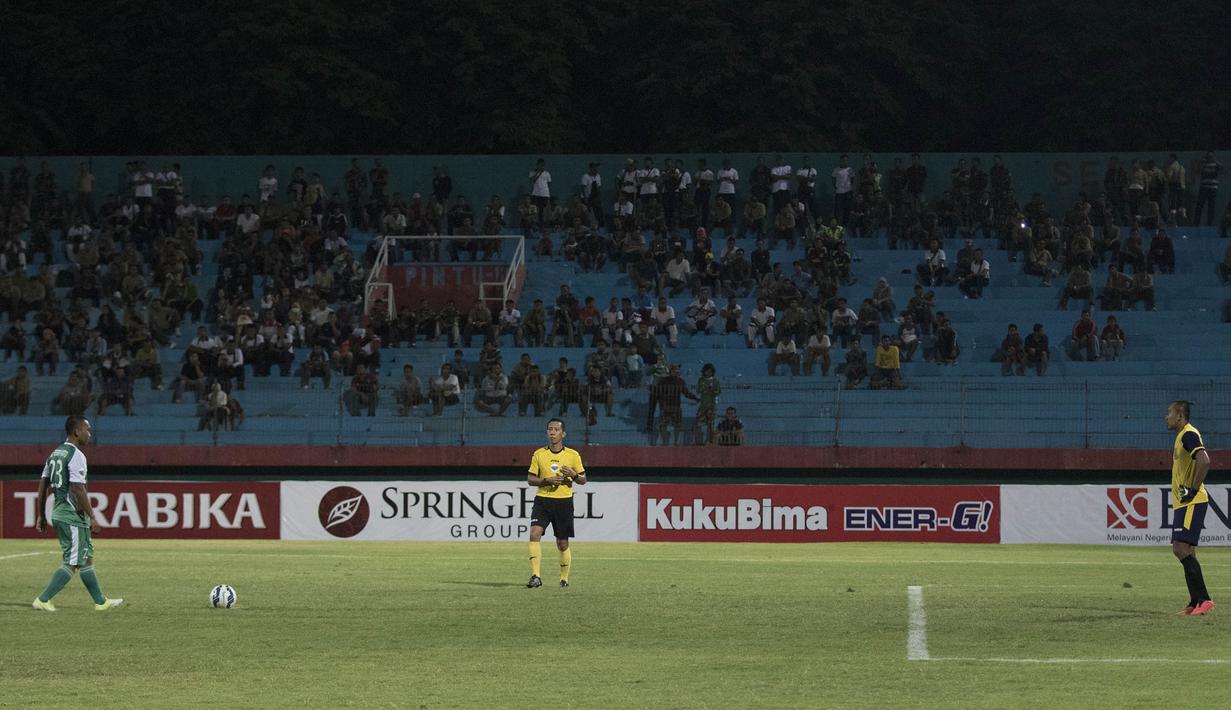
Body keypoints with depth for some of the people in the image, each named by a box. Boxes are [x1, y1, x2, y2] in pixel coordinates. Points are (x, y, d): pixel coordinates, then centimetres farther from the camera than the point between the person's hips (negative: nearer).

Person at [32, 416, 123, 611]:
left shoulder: (55, 454, 13)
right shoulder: (76, 456, -15)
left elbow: (43, 486, 14)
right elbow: (77, 489, -21)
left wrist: (41, 516, 17)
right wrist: (92, 517, -17)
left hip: (58, 514, 10)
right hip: (73, 517, -10)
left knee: (87, 558, 16)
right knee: (72, 564, -5)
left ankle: (100, 602, 21)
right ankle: (43, 600, -10)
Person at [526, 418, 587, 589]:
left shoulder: (573, 455, 3)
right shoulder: (539, 454, 4)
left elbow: (584, 480, 8)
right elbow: (530, 479, 6)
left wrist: (574, 475, -14)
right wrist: (547, 481, -12)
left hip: (563, 502, 0)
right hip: (542, 500, 0)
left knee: (562, 543, 4)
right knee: (534, 534, -20)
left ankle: (564, 579, 22)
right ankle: (535, 576, -24)